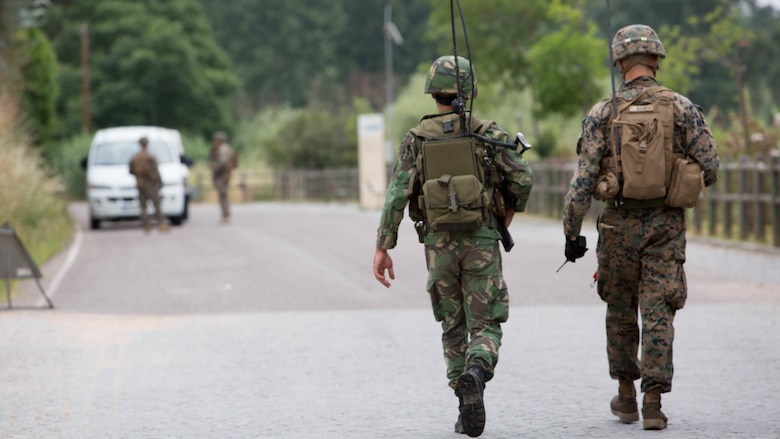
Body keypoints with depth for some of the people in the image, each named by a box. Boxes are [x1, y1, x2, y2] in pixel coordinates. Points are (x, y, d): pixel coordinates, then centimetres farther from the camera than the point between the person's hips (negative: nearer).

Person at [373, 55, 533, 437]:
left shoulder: (416, 139, 0)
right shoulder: (486, 132, -3)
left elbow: (396, 195, -8)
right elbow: (522, 176, -10)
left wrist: (383, 247, -6)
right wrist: (510, 210, 11)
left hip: (438, 244, 2)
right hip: (481, 243, -2)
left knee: (453, 329, 16)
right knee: (485, 327, 0)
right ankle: (475, 374, -31)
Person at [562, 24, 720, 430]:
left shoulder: (602, 115, -4)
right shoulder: (682, 109, -4)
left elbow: (583, 179, -7)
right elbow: (710, 168, -4)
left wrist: (571, 232, -1)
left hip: (620, 223, 0)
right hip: (666, 226, 0)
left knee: (620, 312, 16)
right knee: (658, 314, 1)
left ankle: (626, 396, 26)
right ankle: (653, 404, -7)